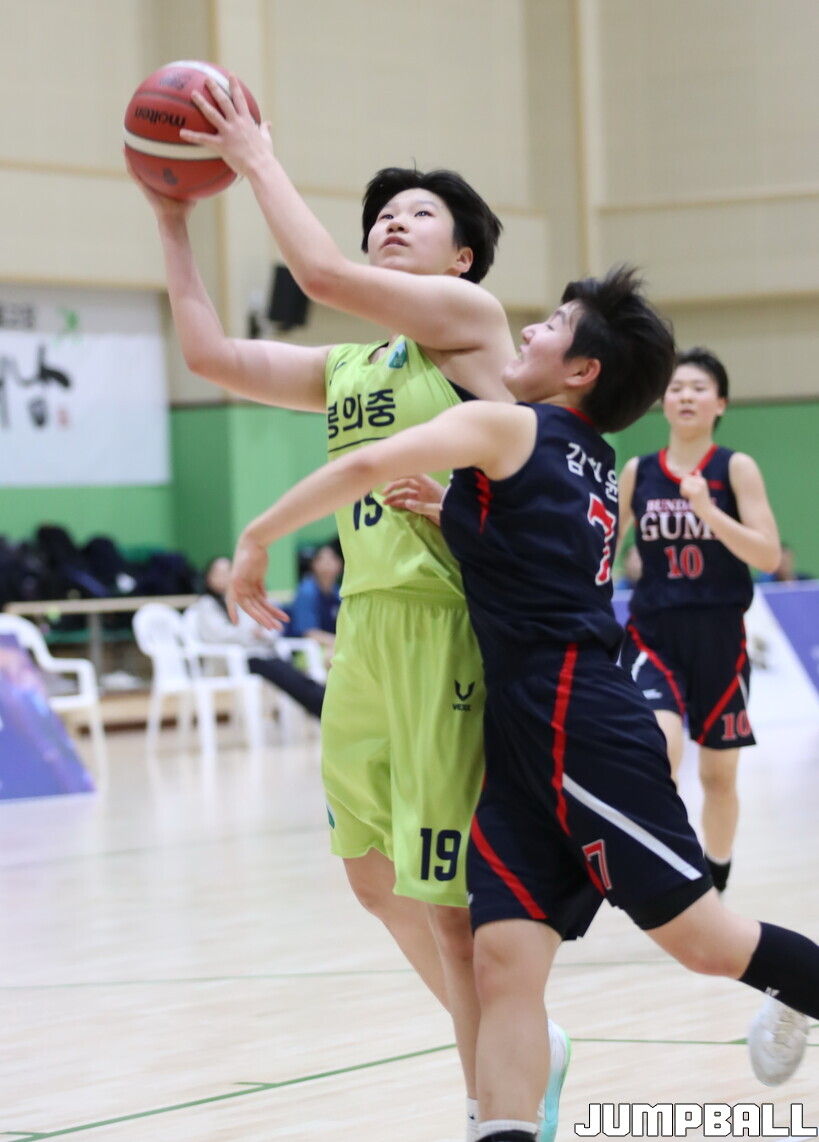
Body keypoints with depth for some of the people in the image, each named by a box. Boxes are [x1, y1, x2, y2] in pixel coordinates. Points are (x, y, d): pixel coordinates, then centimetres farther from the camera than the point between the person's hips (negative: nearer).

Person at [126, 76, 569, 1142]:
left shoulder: (471, 316, -3)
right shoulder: (345, 367, 19)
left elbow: (323, 273, -15)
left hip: (446, 625, -8)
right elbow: (210, 352, 17)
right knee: (375, 875, 15)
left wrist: (260, 160, -5)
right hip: (363, 623, 8)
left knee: (445, 893, -7)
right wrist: (172, 218, 15)